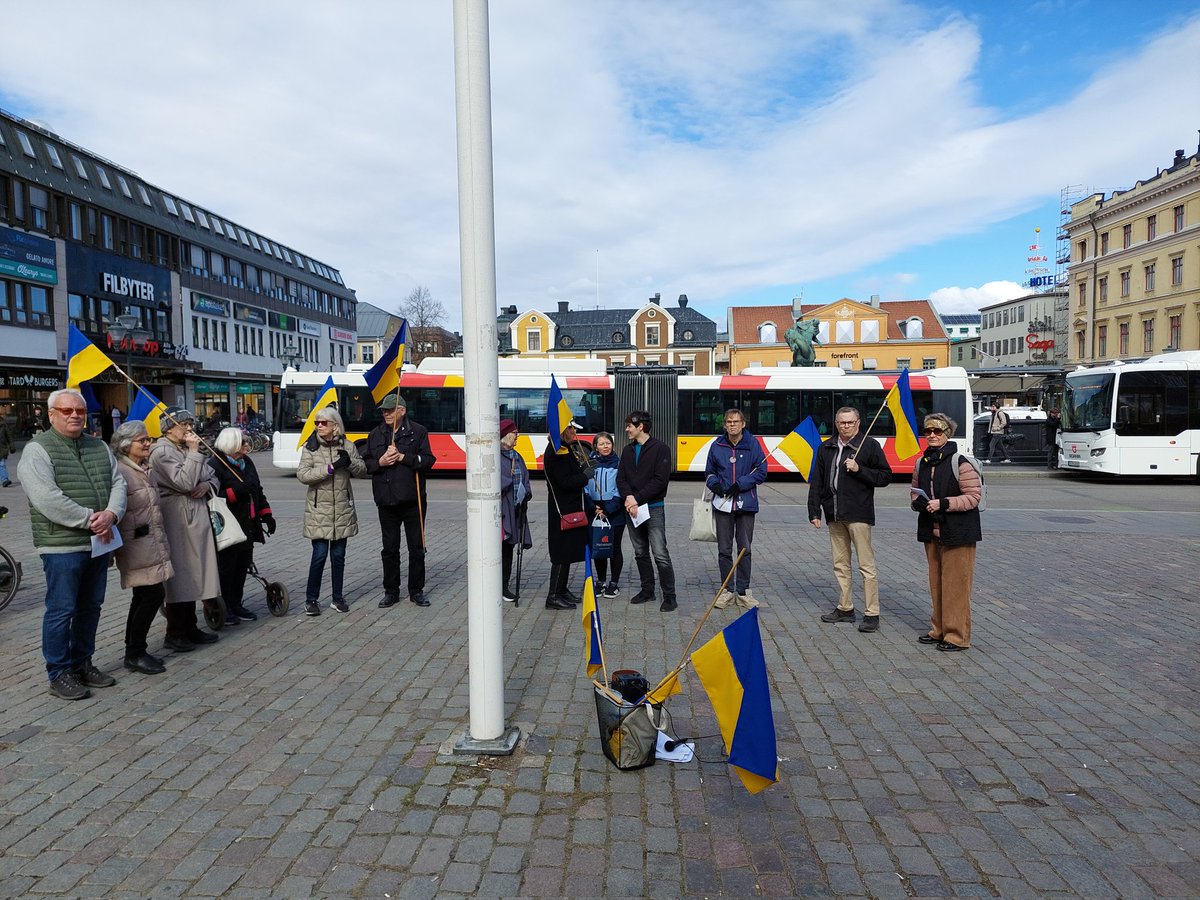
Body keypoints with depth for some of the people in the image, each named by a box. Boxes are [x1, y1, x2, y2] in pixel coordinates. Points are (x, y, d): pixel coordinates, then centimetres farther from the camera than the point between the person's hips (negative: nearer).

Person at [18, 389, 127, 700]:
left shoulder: (99, 448, 13)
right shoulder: (38, 450, -7)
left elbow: (117, 484, 8)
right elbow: (46, 498, -18)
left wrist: (111, 514, -12)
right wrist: (90, 519, -18)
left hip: (98, 543, 7)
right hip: (62, 546, -6)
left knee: (91, 607, 15)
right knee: (61, 611, 0)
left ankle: (83, 664, 28)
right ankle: (59, 674, 12)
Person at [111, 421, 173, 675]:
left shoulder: (146, 469, 14)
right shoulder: (120, 471, -15)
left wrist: (162, 542, 27)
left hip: (152, 544, 9)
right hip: (136, 545, -9)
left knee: (143, 596, 13)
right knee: (154, 593, -10)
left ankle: (134, 652, 23)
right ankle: (135, 654, 2)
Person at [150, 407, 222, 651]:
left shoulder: (187, 449, 17)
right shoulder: (162, 452, -10)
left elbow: (212, 475, 21)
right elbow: (185, 482, -21)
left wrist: (207, 486, -1)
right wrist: (194, 452, -16)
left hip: (196, 518, 9)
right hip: (177, 519, -9)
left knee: (192, 575, 13)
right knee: (179, 577, -3)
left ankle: (190, 629, 21)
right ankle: (174, 635, 6)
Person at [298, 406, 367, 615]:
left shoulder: (347, 446, 4)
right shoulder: (310, 447, -1)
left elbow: (362, 470, 3)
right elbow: (302, 475, -13)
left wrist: (349, 462, -18)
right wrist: (331, 467, -22)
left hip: (343, 510, 2)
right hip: (319, 510, -2)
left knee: (338, 555, 10)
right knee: (319, 555, -5)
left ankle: (338, 597, 22)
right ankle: (311, 600, 9)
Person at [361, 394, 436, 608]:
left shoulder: (418, 431, -1)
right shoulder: (376, 434, 10)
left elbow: (428, 460, -9)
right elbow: (365, 463, 9)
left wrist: (402, 457, -17)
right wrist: (380, 462, -10)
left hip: (412, 501, -2)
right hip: (386, 502, 3)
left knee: (416, 548, 5)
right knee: (389, 549, 9)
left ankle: (416, 591, 17)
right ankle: (391, 591, 20)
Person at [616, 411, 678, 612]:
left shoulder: (659, 448, -7)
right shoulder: (628, 450, 13)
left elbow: (660, 480, -14)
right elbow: (621, 478, 6)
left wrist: (638, 498, -17)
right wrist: (629, 496, -14)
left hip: (653, 508, -6)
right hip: (632, 509, 6)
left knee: (660, 554, -9)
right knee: (640, 553, 13)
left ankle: (669, 596, -2)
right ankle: (647, 590, 25)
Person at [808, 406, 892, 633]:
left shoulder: (870, 445, 0)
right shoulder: (826, 448, 13)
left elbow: (885, 476, -2)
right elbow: (816, 483, 13)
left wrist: (859, 469, -14)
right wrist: (814, 512, 6)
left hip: (858, 515, -5)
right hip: (834, 515, 5)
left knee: (866, 565, -4)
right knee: (840, 565, 12)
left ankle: (871, 614, 2)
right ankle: (845, 608, 23)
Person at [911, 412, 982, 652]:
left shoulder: (960, 462, -12)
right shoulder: (922, 463, 9)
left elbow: (974, 496, -13)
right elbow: (915, 490, 20)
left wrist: (943, 504, -21)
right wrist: (918, 501, -3)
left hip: (957, 533, -7)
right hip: (931, 532, 7)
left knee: (956, 585, -2)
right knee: (936, 583, 15)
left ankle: (957, 636, 7)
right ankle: (939, 630, 27)